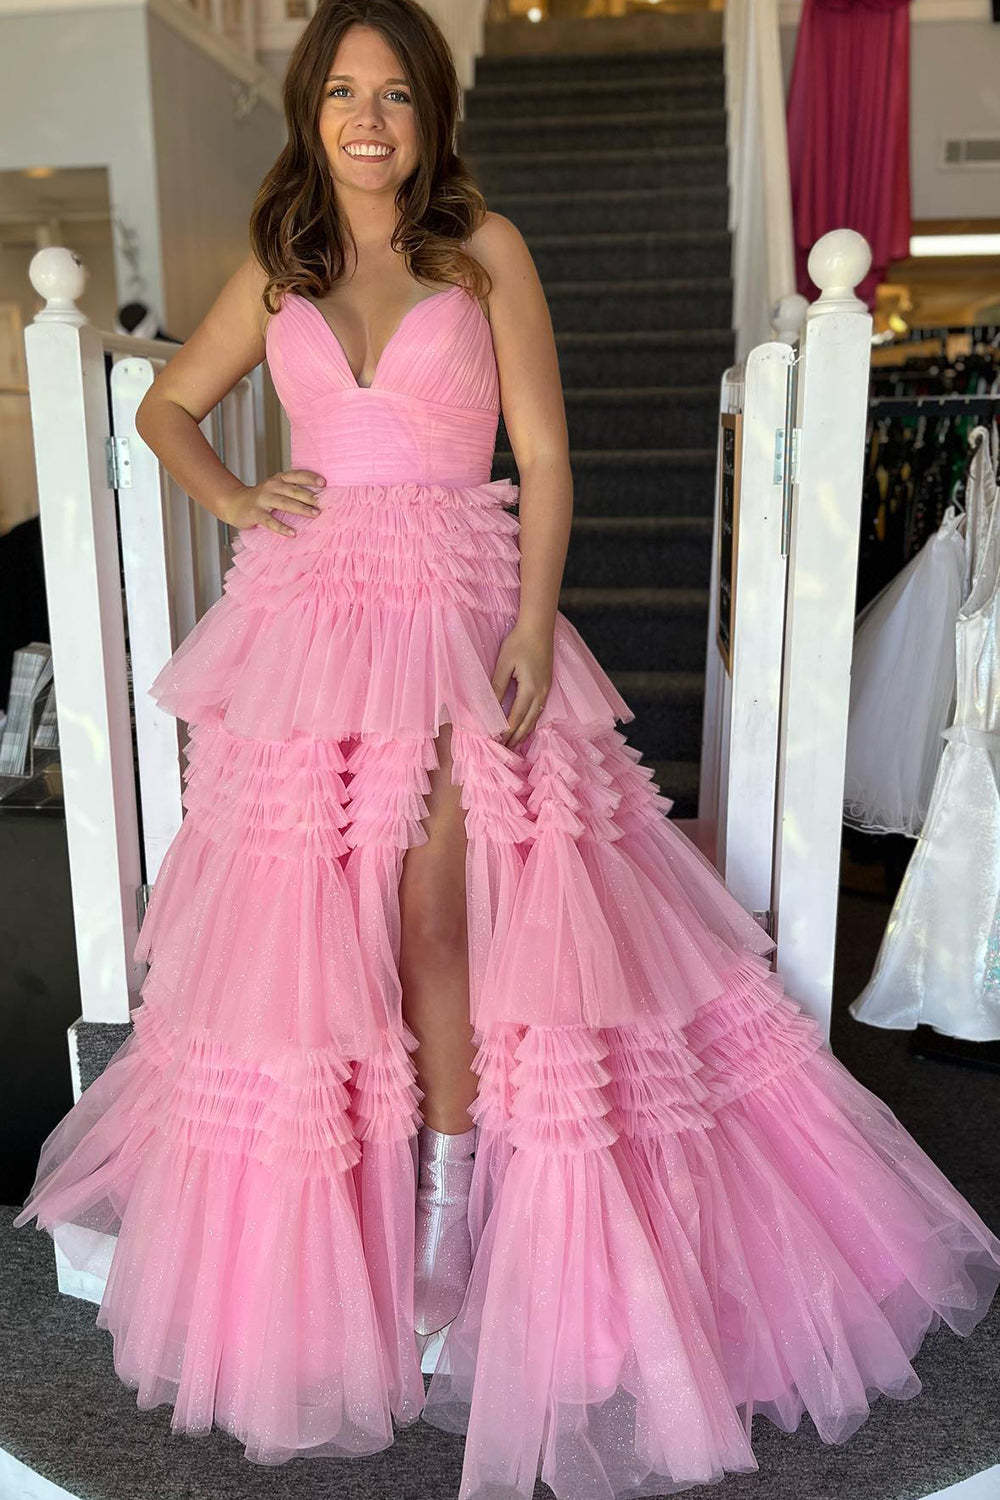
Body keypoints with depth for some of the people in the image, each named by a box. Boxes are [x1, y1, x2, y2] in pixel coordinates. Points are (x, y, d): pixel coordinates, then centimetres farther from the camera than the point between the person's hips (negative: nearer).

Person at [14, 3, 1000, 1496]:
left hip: (456, 617, -3)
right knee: (307, 923, 3)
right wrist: (234, 499, 4)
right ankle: (319, 1233, 21)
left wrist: (533, 624, -12)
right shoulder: (277, 267, 15)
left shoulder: (486, 249, 6)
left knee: (432, 912, -13)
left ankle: (451, 1186, 9)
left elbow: (544, 458, 0)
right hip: (308, 624, 3)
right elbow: (168, 405, 24)